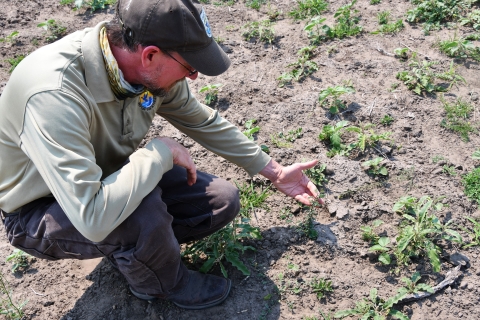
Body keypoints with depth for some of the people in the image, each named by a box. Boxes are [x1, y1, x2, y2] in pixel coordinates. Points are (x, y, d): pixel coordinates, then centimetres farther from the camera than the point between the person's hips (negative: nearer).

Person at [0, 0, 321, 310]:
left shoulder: (150, 69, -17)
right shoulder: (54, 94, -39)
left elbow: (205, 123, 1)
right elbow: (93, 218, -45)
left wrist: (275, 172, 7)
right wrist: (162, 151, -32)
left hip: (113, 178, 6)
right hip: (41, 210, -6)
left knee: (221, 202, -6)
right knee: (145, 213, -35)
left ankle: (130, 248, 14)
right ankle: (163, 283, 0)